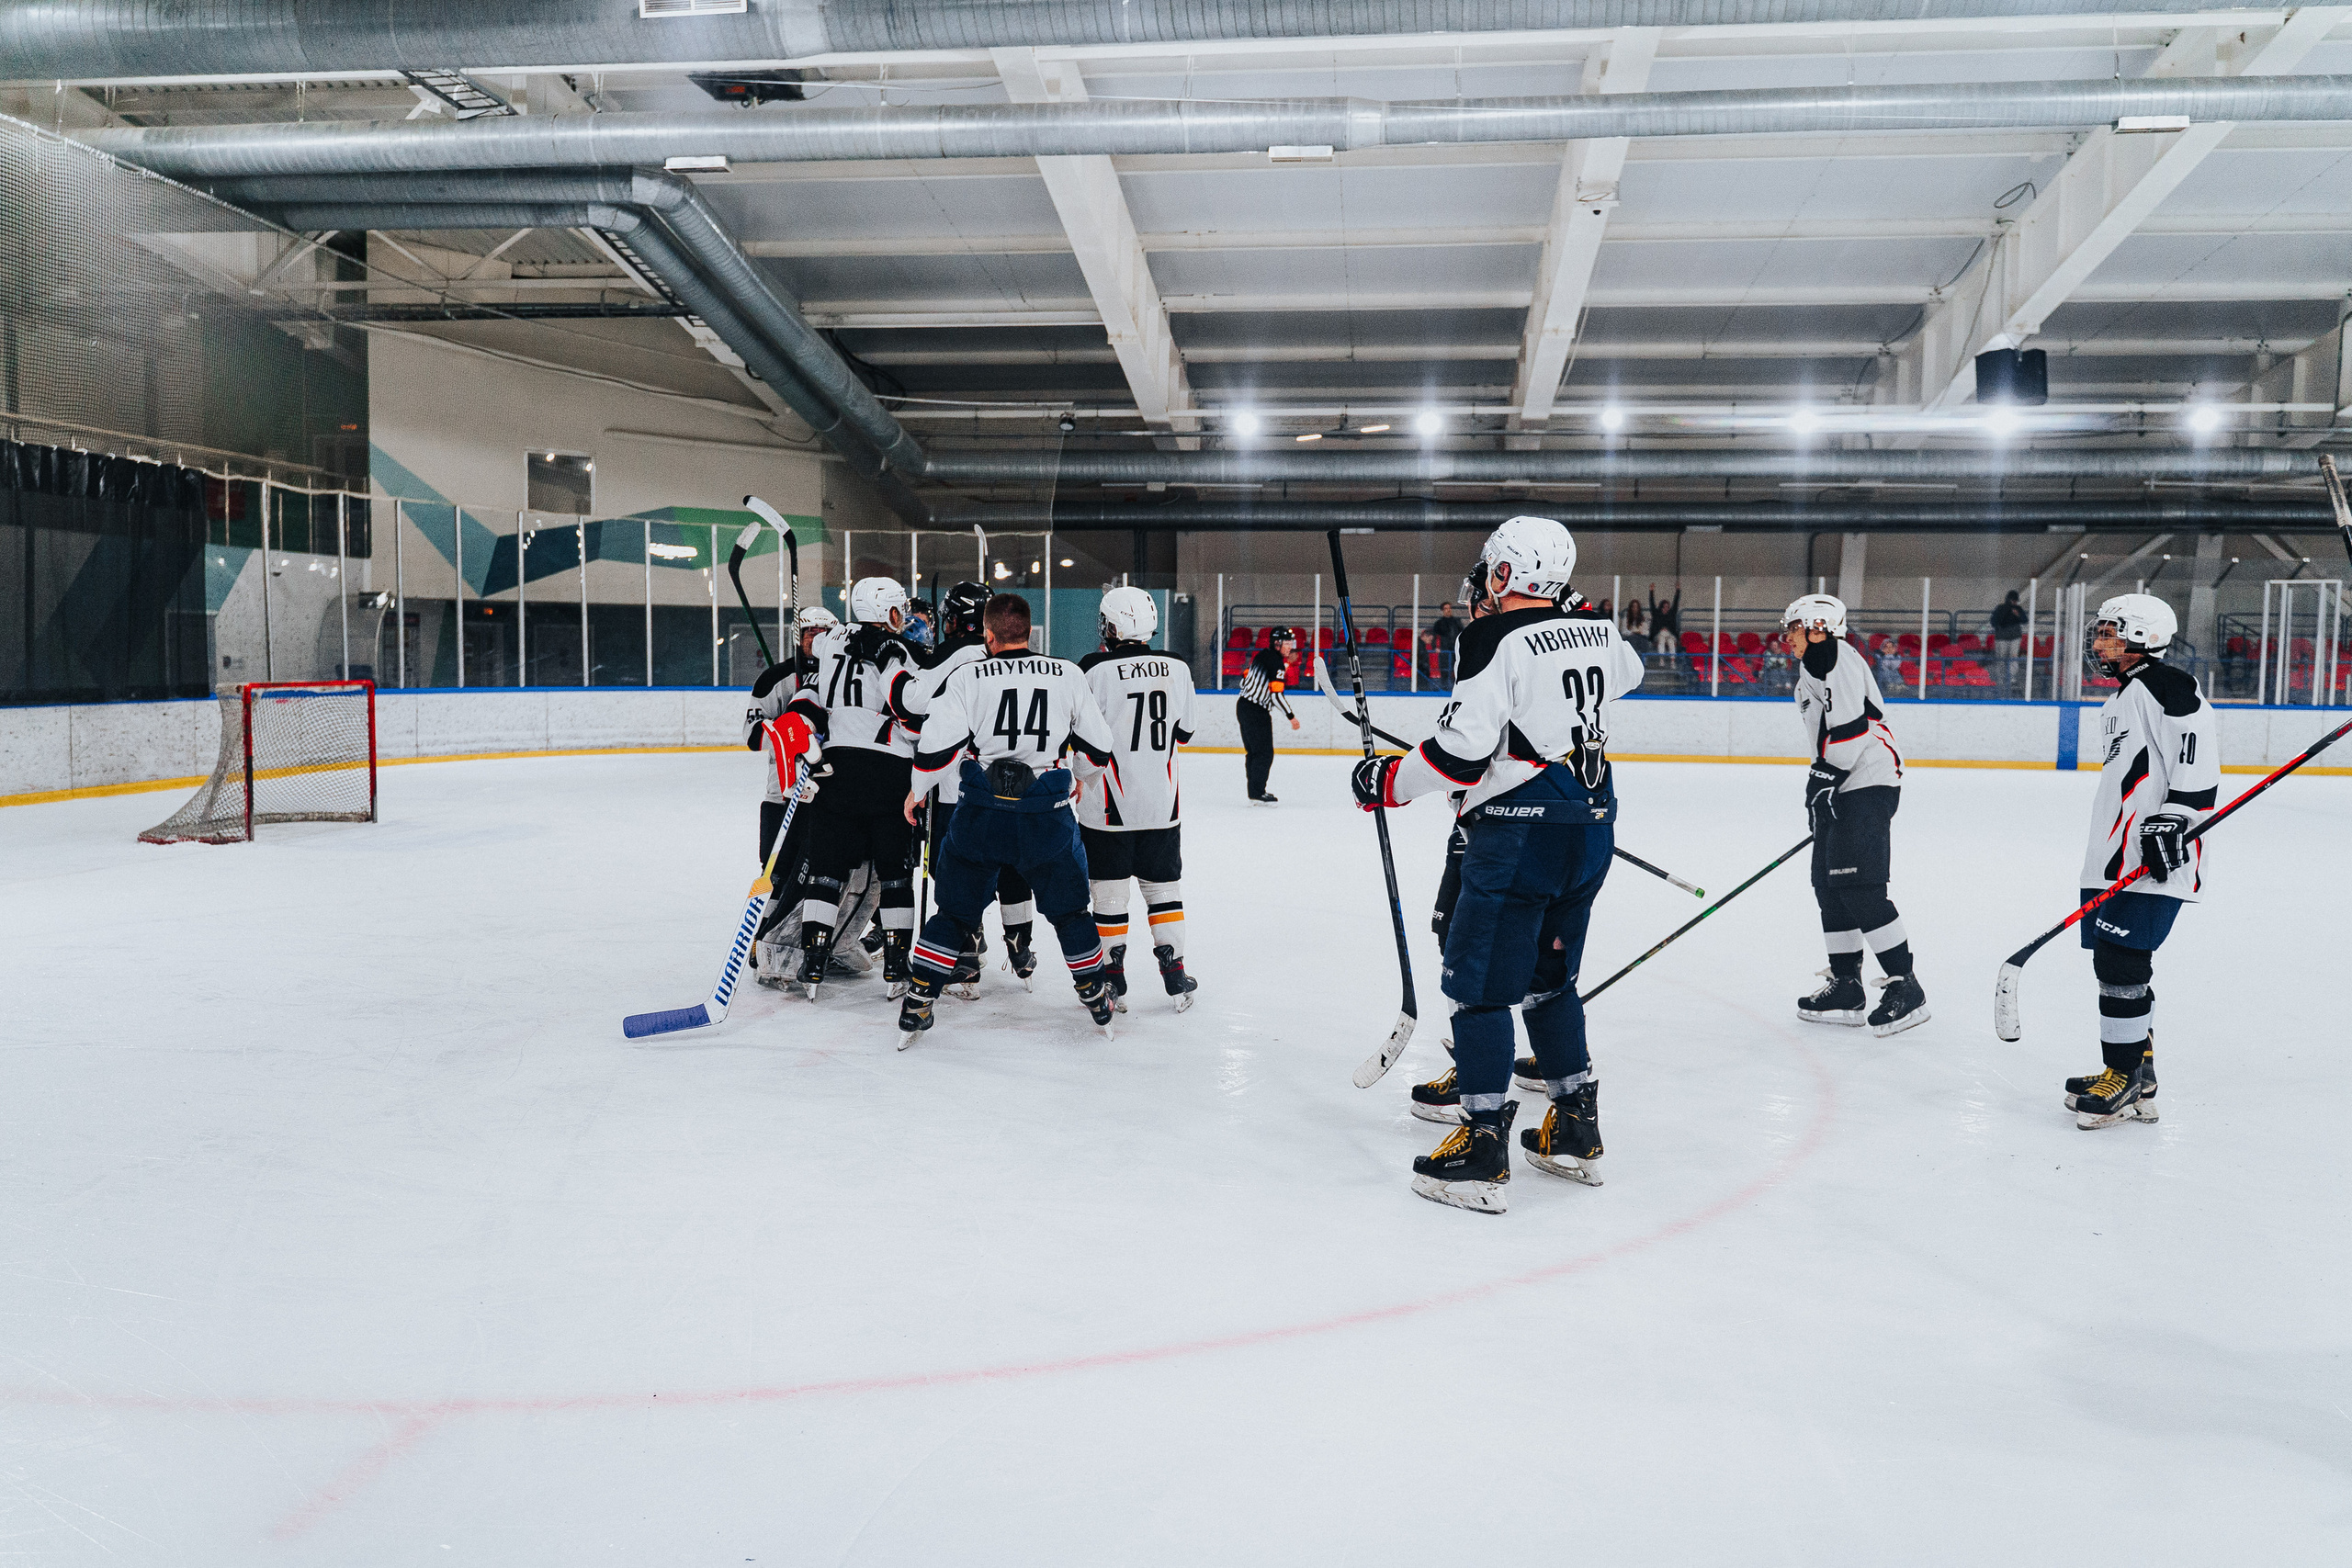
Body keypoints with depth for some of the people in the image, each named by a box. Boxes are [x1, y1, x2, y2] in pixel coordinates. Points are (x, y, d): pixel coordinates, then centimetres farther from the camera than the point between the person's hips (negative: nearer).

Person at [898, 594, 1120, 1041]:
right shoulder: (1068, 675, 1)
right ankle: (1098, 1002, 26)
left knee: (956, 908, 12)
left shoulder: (969, 676, -4)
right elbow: (1099, 747, 8)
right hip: (1047, 812, 1)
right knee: (1070, 907, 18)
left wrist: (917, 792, 9)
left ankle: (916, 1007, 12)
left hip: (981, 809, 0)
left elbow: (938, 745, -8)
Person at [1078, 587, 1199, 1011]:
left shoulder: (1096, 669, -13)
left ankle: (1113, 977, 13)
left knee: (1109, 891, 7)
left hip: (1108, 806, -3)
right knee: (1164, 886, 14)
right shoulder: (1177, 668, 0)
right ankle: (1175, 976, 17)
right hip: (1162, 802, 3)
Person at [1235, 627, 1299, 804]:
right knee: (1265, 753, -5)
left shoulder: (1261, 655, 11)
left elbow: (1244, 679, 18)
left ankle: (1255, 791, 20)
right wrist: (1291, 717, -14)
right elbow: (1276, 695, -22)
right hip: (1256, 711, -10)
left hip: (1243, 705, 10)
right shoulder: (1277, 663, -17)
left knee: (1254, 752, 15)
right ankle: (1257, 794, -5)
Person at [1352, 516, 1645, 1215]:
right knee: (1550, 977, 20)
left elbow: (1462, 748, -20)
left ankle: (1482, 1148, -1)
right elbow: (1626, 674, 33)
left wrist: (1388, 782, -7)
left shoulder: (1496, 639, -14)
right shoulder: (1596, 631, 8)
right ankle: (1576, 1131, 26)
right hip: (1591, 825, 8)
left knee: (1477, 979, 0)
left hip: (1520, 829, -8)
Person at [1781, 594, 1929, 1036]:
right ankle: (1846, 987, 14)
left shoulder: (1833, 656, -7)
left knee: (1858, 886, -15)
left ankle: (1905, 986, -11)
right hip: (1844, 789, 11)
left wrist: (1825, 775, -17)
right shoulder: (1813, 670, 26)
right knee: (1830, 884, 10)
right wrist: (1822, 785, 24)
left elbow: (1850, 723, -19)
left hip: (1867, 785, -11)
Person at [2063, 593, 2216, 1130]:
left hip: (2154, 860, -10)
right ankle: (2137, 1068, 23)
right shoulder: (2121, 701, 24)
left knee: (2120, 961, -11)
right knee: (2114, 960, 13)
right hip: (2116, 857, 10)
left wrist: (2173, 818, -25)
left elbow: (2197, 752, -19)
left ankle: (2126, 1079, -4)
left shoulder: (2167, 684, -7)